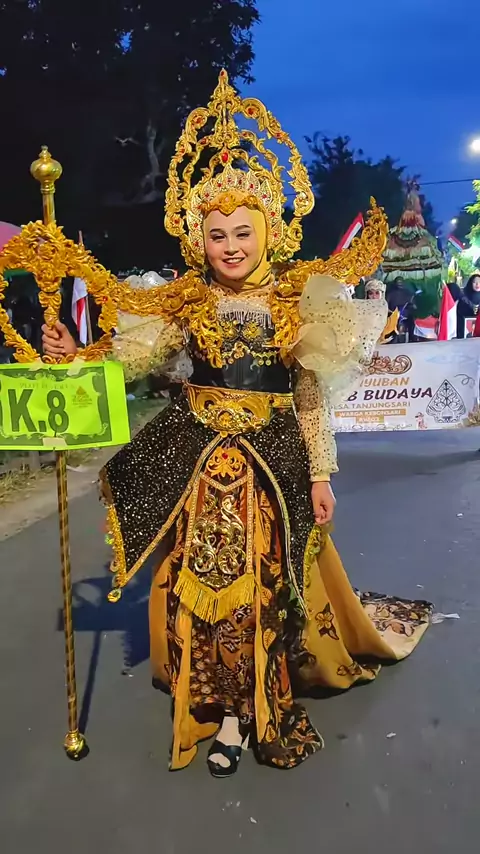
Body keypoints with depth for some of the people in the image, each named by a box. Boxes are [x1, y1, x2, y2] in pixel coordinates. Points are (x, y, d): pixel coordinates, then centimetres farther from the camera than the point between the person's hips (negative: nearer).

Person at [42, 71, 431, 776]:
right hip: (196, 453, 1)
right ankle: (228, 707, 21)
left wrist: (321, 475, 0)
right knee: (199, 578, 4)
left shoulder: (297, 301, 0)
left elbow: (312, 398, 1)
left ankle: (243, 709, 24)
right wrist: (74, 355, -19)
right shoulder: (185, 303, 3)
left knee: (264, 577, 4)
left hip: (273, 456, -1)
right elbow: (129, 358, -2)